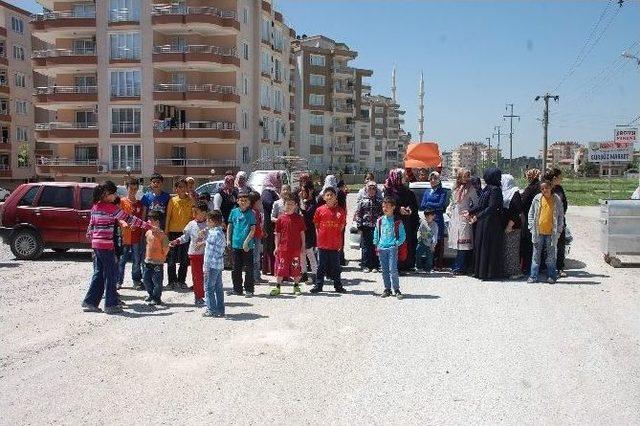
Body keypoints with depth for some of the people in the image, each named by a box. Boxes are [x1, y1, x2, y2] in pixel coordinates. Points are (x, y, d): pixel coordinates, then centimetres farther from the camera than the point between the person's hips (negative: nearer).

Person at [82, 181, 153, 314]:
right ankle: (111, 304, 7)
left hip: (96, 244, 8)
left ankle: (90, 302, 17)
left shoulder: (95, 206, 11)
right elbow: (129, 218, -12)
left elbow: (91, 226, 16)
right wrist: (148, 226, -9)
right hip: (106, 245, -8)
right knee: (111, 274, 1)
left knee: (98, 274, 14)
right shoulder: (110, 207, -12)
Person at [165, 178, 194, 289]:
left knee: (184, 259, 7)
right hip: (173, 231, -1)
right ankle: (172, 281, 13)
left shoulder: (190, 200, 3)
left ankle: (181, 281, 17)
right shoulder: (172, 200, 1)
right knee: (172, 259, 3)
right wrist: (166, 230, -2)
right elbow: (168, 215, 1)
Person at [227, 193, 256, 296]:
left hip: (247, 245, -3)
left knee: (249, 268, 0)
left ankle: (249, 290, 8)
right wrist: (228, 239, 6)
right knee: (236, 268, 11)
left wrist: (246, 241, -15)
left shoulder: (251, 214, -2)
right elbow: (229, 226, 12)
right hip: (236, 244, 4)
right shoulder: (234, 212, 7)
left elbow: (253, 229, -7)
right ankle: (237, 289, 22)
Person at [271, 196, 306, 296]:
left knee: (296, 268, 6)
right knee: (280, 268, 5)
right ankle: (277, 287, 16)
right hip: (283, 247, 0)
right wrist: (276, 246, 2)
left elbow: (302, 233, 6)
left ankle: (296, 287, 20)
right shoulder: (281, 218, 2)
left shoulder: (299, 218, 2)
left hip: (296, 248, 0)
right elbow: (277, 234, 6)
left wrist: (303, 246, 3)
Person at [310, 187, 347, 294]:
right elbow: (316, 225, 7)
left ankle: (338, 286, 19)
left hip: (335, 244, 0)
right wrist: (319, 237, 2)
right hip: (322, 243, 0)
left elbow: (342, 226, 6)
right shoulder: (320, 210, -1)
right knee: (321, 265, 8)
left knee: (336, 266, 9)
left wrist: (335, 237, 1)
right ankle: (318, 285, 17)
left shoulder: (341, 211, 0)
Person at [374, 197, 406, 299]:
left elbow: (403, 235, 1)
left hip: (392, 248, -4)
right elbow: (376, 233, 18)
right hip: (382, 248, 4)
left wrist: (397, 244, -9)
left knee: (393, 269, -10)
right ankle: (387, 289, 18)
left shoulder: (397, 221, -2)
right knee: (384, 270, 9)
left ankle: (396, 290, 0)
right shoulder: (380, 220, 9)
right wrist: (376, 244, 10)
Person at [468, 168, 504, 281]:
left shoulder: (495, 189, -14)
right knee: (479, 246, 12)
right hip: (483, 222, 9)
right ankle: (480, 271, 20)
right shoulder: (487, 188, 13)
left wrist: (478, 216, -24)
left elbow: (492, 207, -21)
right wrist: (470, 212, 20)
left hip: (490, 223, -9)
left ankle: (488, 272, 4)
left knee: (487, 247, -3)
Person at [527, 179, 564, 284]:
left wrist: (558, 231, -2)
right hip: (538, 232, 1)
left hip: (551, 233, -1)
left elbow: (561, 216, 4)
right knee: (536, 255, 5)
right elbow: (531, 213, 8)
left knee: (551, 256, 6)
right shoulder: (537, 199, 3)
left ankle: (551, 276, 15)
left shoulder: (557, 200, 0)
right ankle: (533, 276, 10)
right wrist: (532, 227, 0)